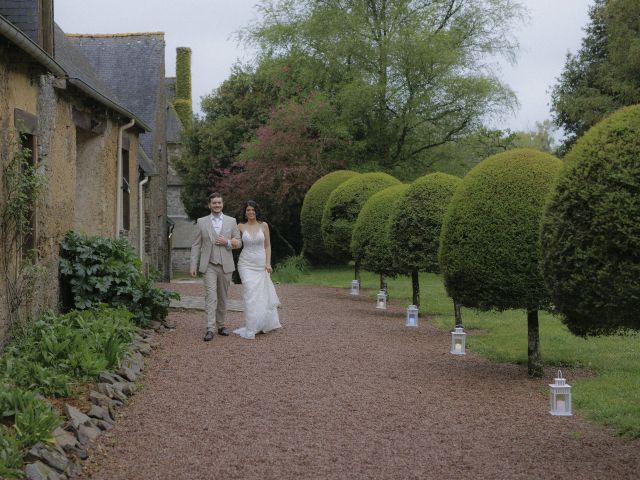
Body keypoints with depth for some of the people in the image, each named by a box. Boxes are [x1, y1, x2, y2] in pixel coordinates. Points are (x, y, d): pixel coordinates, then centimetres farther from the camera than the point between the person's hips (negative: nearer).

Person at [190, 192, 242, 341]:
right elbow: (196, 245, 4)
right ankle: (210, 329, -16)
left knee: (223, 297, 10)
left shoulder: (231, 221, 6)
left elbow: (239, 242, 9)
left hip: (225, 266, 2)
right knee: (211, 296, -12)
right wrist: (193, 265, -1)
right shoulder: (202, 222, 4)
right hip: (209, 266, -2)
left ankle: (221, 326, 22)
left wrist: (227, 242, -11)